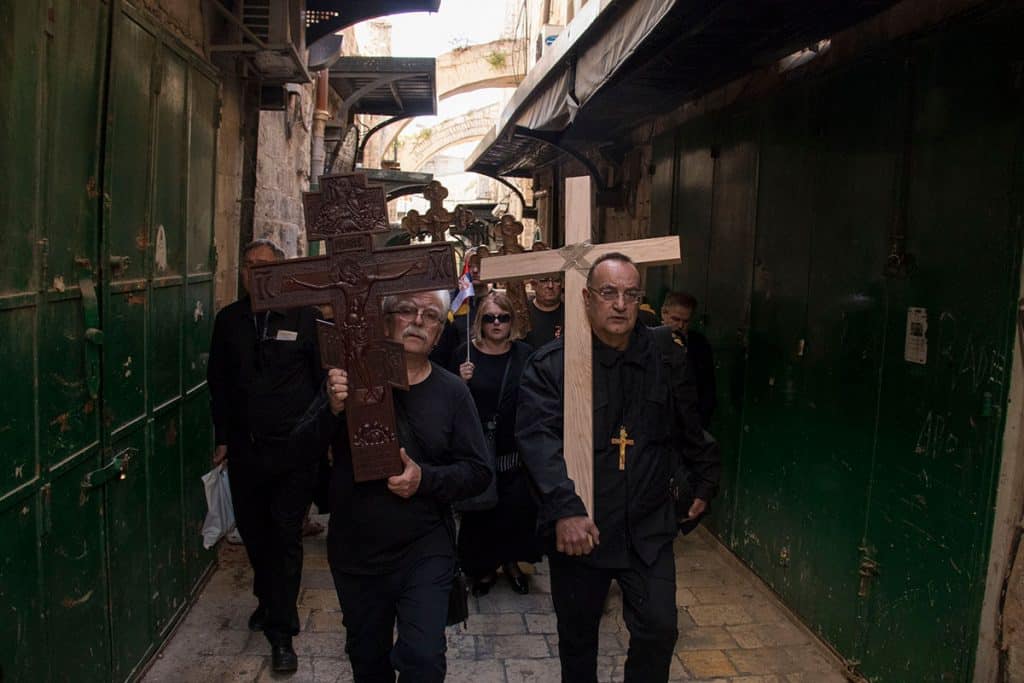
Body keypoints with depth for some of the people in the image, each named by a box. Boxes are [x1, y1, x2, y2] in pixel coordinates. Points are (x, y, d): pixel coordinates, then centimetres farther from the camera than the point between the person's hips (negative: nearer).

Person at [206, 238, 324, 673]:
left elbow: (323, 378, -3)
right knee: (252, 531, 16)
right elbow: (218, 384, 13)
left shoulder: (303, 317, -4)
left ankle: (281, 630, 13)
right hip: (244, 447, 4)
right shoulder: (229, 320, 8)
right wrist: (222, 438, 12)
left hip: (293, 447, -4)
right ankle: (267, 599, 40)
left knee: (286, 537, 2)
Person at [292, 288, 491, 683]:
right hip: (354, 551, 2)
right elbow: (301, 447, -7)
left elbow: (478, 472, -3)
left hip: (424, 551, -1)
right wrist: (332, 410, -27)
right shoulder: (352, 378, -4)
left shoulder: (451, 392, -5)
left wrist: (426, 479, -21)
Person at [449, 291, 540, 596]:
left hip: (515, 448, 1)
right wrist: (462, 382, -17)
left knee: (517, 508, 5)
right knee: (478, 511, 7)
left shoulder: (524, 354, 0)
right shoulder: (464, 354, -3)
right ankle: (483, 567, 29)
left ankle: (511, 561, 30)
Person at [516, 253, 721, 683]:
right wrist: (564, 509, -33)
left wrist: (705, 481, 13)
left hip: (648, 528, 2)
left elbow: (691, 426, 13)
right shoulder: (551, 364, -11)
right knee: (577, 634, 17)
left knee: (659, 629, 5)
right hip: (577, 529, -1)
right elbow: (538, 437, -23)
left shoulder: (664, 358, 0)